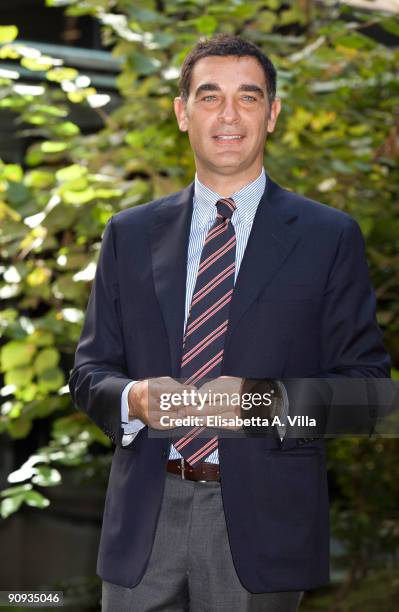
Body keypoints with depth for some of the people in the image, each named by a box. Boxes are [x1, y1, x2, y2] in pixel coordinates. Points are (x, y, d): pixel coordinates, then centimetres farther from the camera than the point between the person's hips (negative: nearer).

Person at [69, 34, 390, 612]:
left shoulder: (330, 237, 2)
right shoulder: (130, 234, 10)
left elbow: (365, 382, -1)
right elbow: (90, 372, 11)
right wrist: (135, 399, -12)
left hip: (263, 519, -2)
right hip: (145, 516, 2)